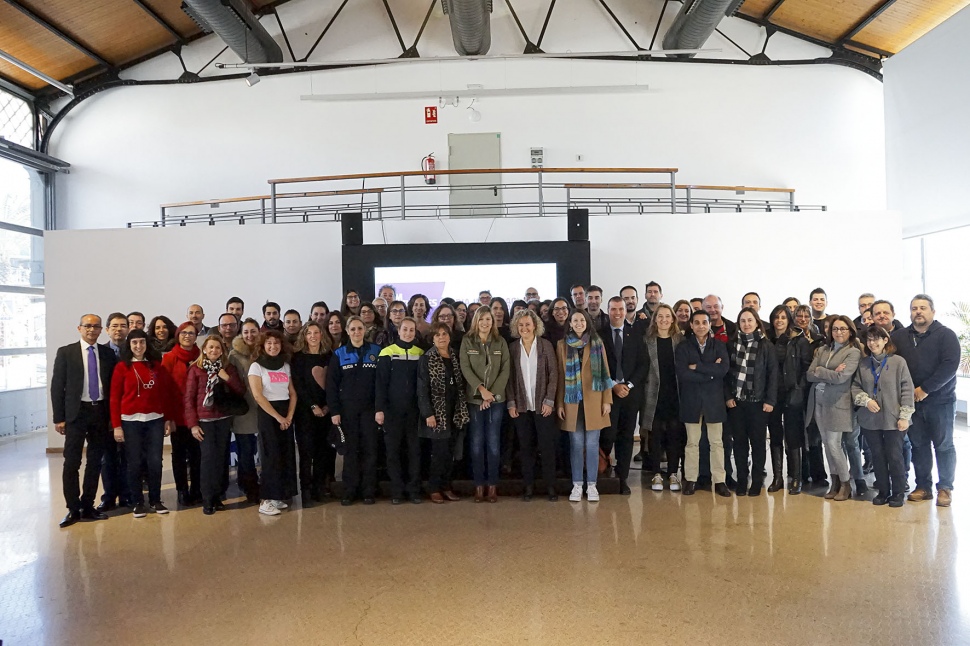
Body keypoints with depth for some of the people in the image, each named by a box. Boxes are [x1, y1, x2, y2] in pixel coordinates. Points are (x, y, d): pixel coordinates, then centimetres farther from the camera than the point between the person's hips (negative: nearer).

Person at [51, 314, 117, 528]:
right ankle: (73, 509, 11)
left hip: (101, 412, 3)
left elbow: (113, 385, 8)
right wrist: (59, 418, -6)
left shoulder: (108, 353, 6)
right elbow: (57, 386, -2)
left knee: (95, 462, 9)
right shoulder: (66, 352, 0)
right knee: (72, 463, -1)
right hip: (76, 413, -3)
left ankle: (88, 506, 20)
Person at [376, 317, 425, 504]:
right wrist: (379, 408, -10)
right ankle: (397, 490, 10)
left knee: (415, 449, 4)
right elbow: (381, 383, -4)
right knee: (393, 450, 3)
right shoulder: (387, 353, -1)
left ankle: (414, 489, 11)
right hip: (392, 410, -2)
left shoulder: (421, 353, 7)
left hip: (414, 410, 2)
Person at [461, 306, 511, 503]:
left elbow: (506, 370, -1)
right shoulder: (467, 341, 2)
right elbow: (465, 368, -6)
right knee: (477, 442, 1)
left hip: (496, 398, 1)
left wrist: (492, 393, -10)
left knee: (493, 442, 1)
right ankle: (479, 485, 10)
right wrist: (481, 389, -17)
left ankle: (493, 485, 10)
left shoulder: (501, 342, 6)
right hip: (474, 398, -1)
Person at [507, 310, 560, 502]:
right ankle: (529, 486, 14)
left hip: (542, 405, -1)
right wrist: (511, 403, -1)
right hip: (521, 406, 2)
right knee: (526, 447, 6)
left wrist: (549, 400, -8)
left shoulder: (546, 345, 1)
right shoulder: (513, 348, 5)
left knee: (547, 446, 0)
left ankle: (550, 486, 9)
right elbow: (510, 377, 5)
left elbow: (553, 374, -1)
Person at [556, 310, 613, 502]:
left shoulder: (597, 343, 5)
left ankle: (591, 485, 10)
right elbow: (560, 375, 5)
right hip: (572, 400, 0)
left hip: (594, 400, 0)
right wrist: (559, 403, 0)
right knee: (576, 444, 3)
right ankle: (577, 485, 11)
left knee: (592, 443, 2)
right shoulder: (562, 345, 6)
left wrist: (607, 400, -2)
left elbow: (605, 372, 4)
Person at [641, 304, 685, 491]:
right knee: (655, 435, 3)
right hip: (654, 394, -1)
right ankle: (656, 474, 13)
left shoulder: (680, 339, 5)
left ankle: (673, 474, 15)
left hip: (675, 393, 1)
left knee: (675, 435, 4)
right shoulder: (648, 340, 2)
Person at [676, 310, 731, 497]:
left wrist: (697, 366, -13)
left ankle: (719, 481, 12)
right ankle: (690, 480, 14)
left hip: (714, 399, 1)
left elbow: (724, 369, -11)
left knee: (717, 442, 5)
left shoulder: (719, 345, 5)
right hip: (691, 399, 0)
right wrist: (711, 372, -12)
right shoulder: (683, 347, 2)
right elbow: (682, 373, -12)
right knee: (692, 442, 6)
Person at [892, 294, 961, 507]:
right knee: (918, 444, 8)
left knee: (943, 445, 5)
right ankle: (923, 487, 18)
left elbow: (950, 365, -15)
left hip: (940, 401, -3)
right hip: (912, 401, 3)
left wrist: (925, 389, -17)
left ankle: (945, 488, 16)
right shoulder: (899, 336, 8)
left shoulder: (945, 335, -4)